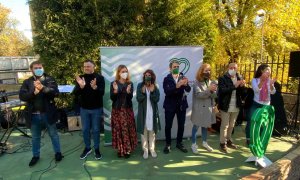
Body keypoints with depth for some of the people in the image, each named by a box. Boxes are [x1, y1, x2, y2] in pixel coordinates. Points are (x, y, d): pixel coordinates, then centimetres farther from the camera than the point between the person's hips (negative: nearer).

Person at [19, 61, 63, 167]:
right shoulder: (27, 82, 4)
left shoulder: (50, 80, -2)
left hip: (48, 113, -2)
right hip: (33, 115, 2)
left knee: (53, 134, 13)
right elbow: (22, 96, -7)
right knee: (35, 137, 18)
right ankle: (36, 155, 36)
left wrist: (42, 88, -27)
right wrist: (34, 92, -22)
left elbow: (55, 92, -15)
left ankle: (57, 152, 31)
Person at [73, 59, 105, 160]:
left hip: (96, 108, -2)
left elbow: (102, 92, -17)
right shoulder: (80, 78, 1)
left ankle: (97, 149, 24)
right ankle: (87, 148, 30)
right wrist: (81, 86, -29)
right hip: (84, 108, 3)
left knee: (96, 129, 9)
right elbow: (75, 93, -8)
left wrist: (95, 87, -37)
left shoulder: (99, 78, -8)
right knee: (85, 129, 12)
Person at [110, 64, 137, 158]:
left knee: (127, 129, 1)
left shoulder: (130, 84, 3)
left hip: (127, 109, 1)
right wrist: (115, 90, -20)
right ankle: (120, 149, 15)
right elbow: (112, 98, -4)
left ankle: (127, 149, 13)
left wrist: (128, 91, -25)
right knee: (118, 130, 2)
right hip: (117, 110, -1)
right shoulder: (113, 83, 0)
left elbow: (131, 97, -6)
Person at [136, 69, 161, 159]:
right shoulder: (140, 86, -2)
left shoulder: (155, 87, 2)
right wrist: (143, 92, -25)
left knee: (152, 131, 10)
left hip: (153, 112, 1)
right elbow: (138, 99, -8)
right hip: (143, 112, -1)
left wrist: (152, 92, -21)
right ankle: (145, 150, 18)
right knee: (144, 131, 5)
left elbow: (156, 99, -7)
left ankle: (152, 149, 23)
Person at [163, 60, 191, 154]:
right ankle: (168, 144, 21)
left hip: (181, 105, 3)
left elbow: (188, 90, -7)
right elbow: (167, 91, -19)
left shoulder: (183, 77, 3)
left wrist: (186, 84, -29)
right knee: (168, 126, 4)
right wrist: (177, 86, -32)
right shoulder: (166, 79, -4)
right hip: (170, 105, -2)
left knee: (181, 126, 10)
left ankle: (179, 143, 28)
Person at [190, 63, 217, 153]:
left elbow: (215, 95, 2)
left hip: (208, 107, 6)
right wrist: (209, 90, -28)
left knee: (205, 125, 17)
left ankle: (204, 143, 33)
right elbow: (199, 94, -19)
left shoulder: (210, 82, 7)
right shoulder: (197, 82, -9)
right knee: (196, 126, 4)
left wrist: (213, 90, -19)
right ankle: (194, 144, 16)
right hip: (199, 108, -6)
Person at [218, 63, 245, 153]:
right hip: (226, 106, -6)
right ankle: (222, 143, 13)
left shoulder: (239, 78, 8)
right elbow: (223, 90, -23)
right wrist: (234, 86, -29)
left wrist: (242, 86, -13)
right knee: (224, 125, 1)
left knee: (231, 125, 18)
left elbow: (242, 93, 6)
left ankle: (228, 141, 33)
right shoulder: (222, 78, -9)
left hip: (236, 106, 6)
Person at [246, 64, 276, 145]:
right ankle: (248, 139, 12)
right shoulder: (255, 80, -7)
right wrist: (262, 81, -37)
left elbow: (273, 92, -10)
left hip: (266, 105, 3)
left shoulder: (269, 80, 0)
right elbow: (256, 90, -24)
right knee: (251, 121, -4)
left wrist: (271, 84, -29)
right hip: (256, 104, -3)